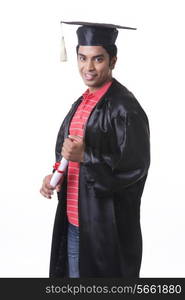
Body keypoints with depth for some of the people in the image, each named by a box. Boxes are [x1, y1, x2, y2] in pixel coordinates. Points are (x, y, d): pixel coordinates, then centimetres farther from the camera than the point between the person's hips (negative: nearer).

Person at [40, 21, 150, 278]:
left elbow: (135, 168, -19)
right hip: (73, 222, 8)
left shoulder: (124, 107, -15)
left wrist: (85, 157, -25)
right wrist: (55, 177, -1)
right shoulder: (81, 104, 10)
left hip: (107, 228, -8)